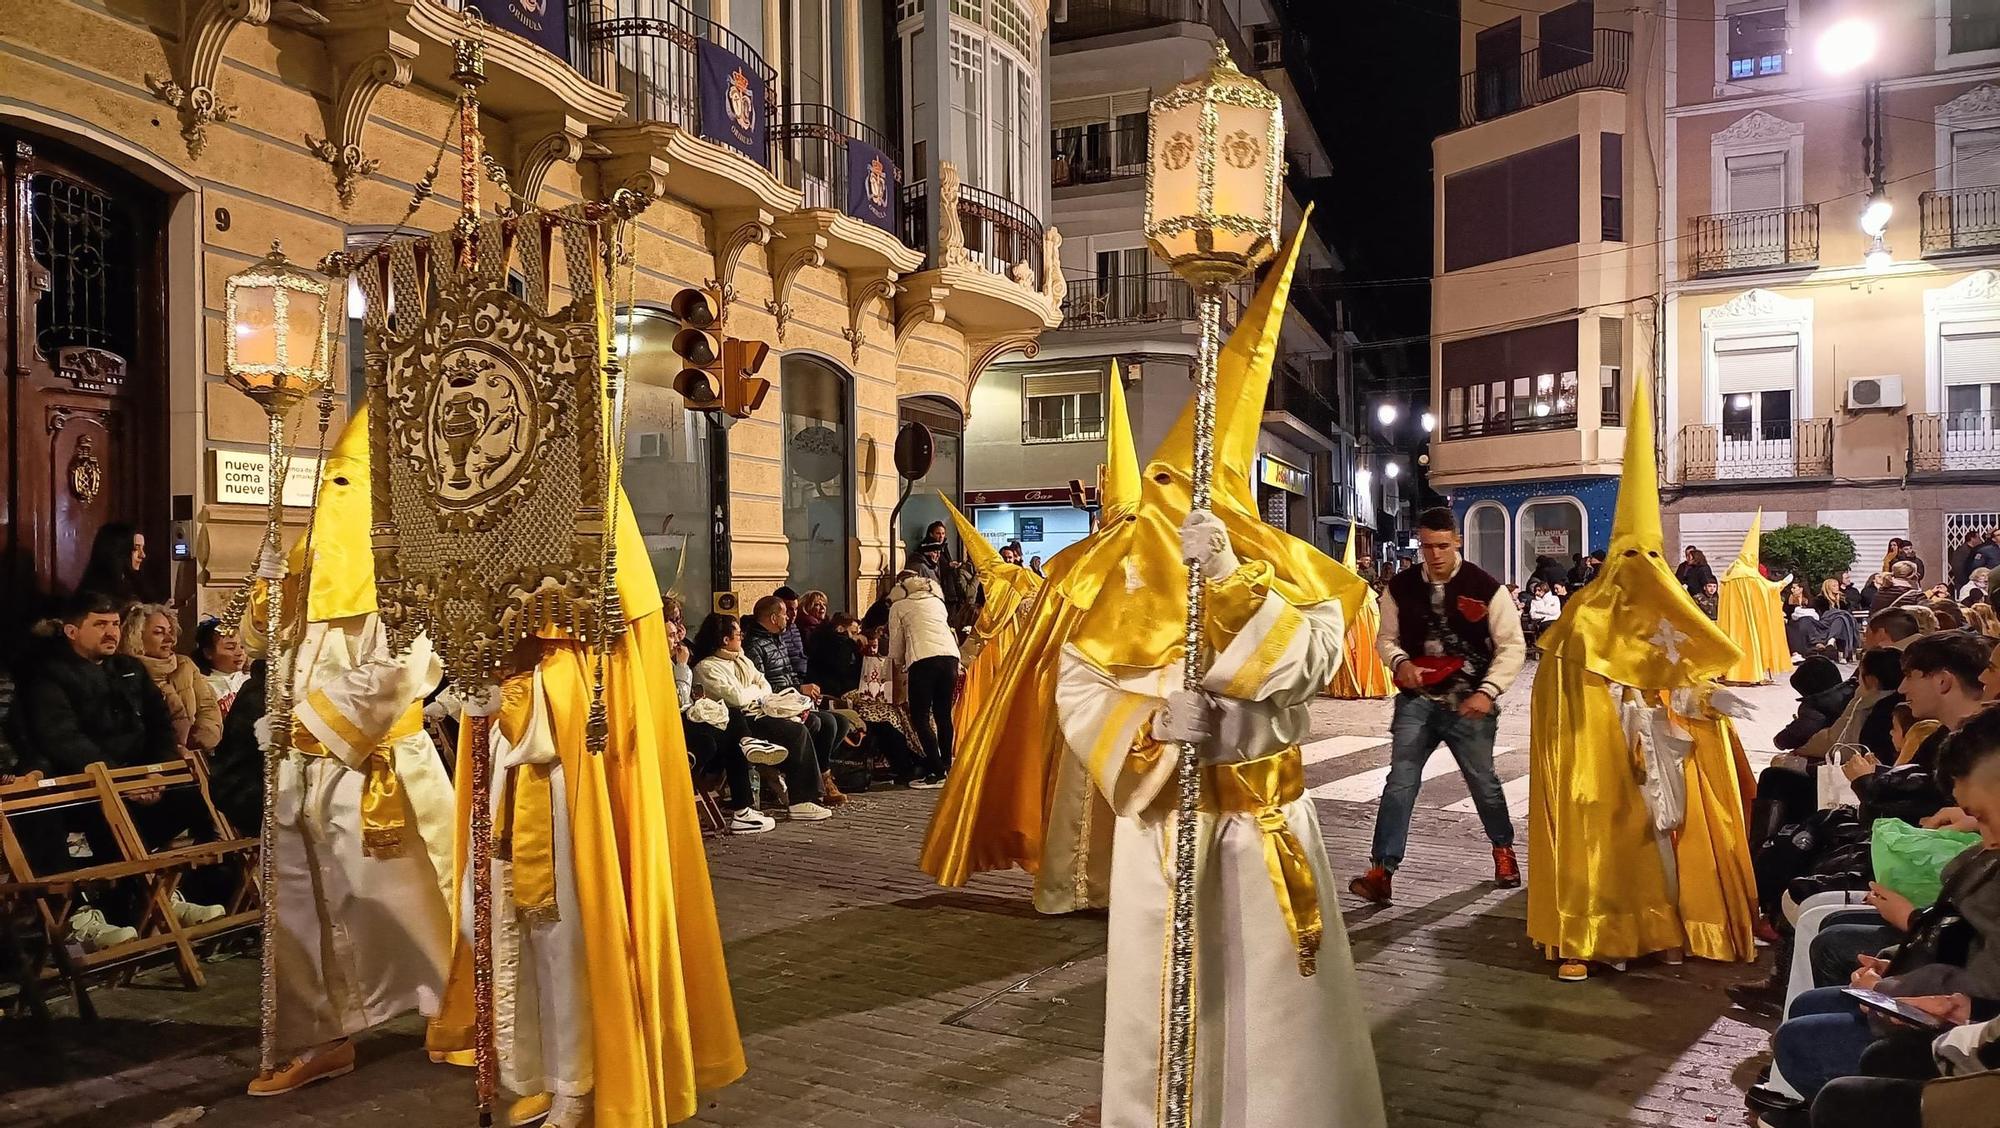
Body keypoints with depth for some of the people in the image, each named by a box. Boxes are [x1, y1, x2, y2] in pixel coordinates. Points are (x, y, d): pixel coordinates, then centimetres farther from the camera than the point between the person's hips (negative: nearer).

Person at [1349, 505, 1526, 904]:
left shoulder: (1485, 587, -8)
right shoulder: (1401, 587, -1)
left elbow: (1512, 646, -5)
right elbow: (1387, 639, 11)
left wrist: (1488, 691, -16)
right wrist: (1400, 663, -12)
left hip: (1469, 704, -1)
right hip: (1417, 700, 1)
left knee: (1482, 781, 14)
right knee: (1400, 781, -8)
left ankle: (1503, 847, 42)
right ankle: (1381, 871, -7)